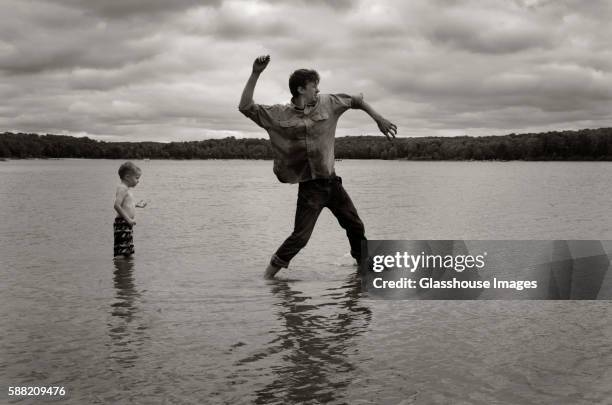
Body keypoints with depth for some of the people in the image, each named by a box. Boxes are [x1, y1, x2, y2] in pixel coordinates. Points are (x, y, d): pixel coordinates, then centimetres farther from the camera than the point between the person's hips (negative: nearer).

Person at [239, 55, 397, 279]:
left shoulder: (327, 103, 2)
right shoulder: (279, 115, -9)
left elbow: (356, 101, 16)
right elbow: (245, 107, -16)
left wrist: (379, 119, 13)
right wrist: (255, 74, -22)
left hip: (332, 182, 5)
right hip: (310, 187, -5)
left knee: (356, 227, 15)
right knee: (300, 236, -10)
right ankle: (269, 273, 5)